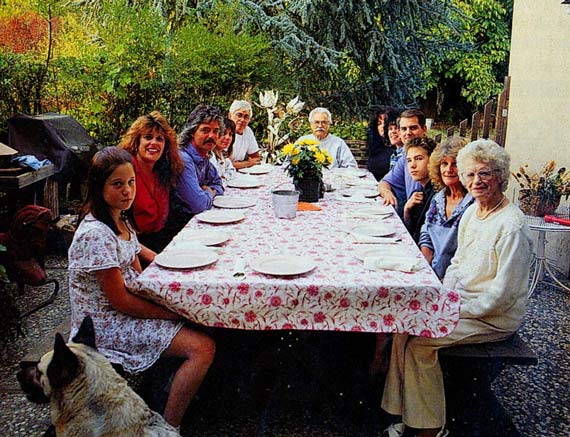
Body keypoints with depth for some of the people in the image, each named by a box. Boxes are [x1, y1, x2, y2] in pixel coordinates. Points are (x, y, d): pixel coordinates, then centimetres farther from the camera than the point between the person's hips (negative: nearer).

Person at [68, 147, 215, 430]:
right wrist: (173, 312, -15)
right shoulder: (95, 234, -24)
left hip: (126, 309, 9)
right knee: (202, 348, -19)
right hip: (106, 325, -9)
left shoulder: (121, 220, 6)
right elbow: (120, 300, -21)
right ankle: (169, 427, -6)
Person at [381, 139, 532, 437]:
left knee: (419, 342, -19)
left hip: (495, 318, -8)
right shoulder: (471, 212, 6)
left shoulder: (511, 226, -21)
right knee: (405, 327, -9)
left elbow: (503, 294, -21)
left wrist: (457, 310, -18)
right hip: (463, 302, 8)